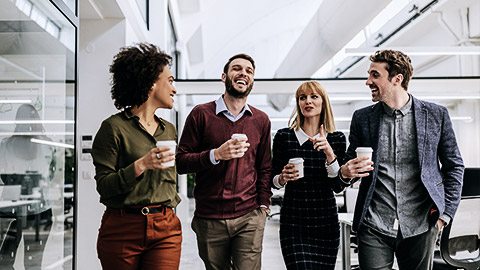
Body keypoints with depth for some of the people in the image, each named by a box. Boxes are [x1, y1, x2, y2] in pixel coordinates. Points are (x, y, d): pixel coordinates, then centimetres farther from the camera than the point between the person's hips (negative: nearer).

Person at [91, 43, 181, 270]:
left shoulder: (170, 130, 13)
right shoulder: (114, 127, -5)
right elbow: (103, 186, -9)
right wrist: (141, 165, -21)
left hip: (166, 228, 4)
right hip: (122, 228, -4)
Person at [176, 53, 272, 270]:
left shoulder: (261, 120, 8)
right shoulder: (201, 114, 0)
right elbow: (180, 162, -3)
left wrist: (263, 205, 7)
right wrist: (216, 155, -17)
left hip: (249, 218, 1)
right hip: (209, 219, -1)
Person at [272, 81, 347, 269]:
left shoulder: (337, 139, 3)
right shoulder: (284, 136, -1)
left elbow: (338, 186, -3)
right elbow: (274, 181, 7)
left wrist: (329, 153, -15)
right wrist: (283, 177, -14)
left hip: (326, 223, 2)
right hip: (293, 224, -2)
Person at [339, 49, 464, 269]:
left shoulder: (436, 115, 1)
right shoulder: (362, 118, 5)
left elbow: (454, 166, 8)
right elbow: (351, 161, 14)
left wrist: (446, 213, 2)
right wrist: (345, 171, -10)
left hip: (420, 227, 0)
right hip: (374, 228, 1)